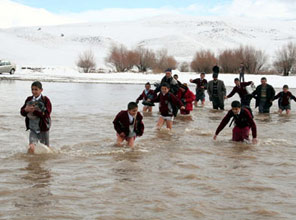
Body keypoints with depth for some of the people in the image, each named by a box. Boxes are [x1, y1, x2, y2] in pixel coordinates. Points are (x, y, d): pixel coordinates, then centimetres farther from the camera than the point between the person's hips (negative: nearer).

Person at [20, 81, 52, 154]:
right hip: (33, 129, 2)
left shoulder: (45, 100, -9)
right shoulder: (29, 99, 4)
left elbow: (46, 114, -19)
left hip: (43, 129, -2)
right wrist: (26, 110, -16)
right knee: (31, 148, -17)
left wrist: (34, 111, -26)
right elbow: (22, 112, 7)